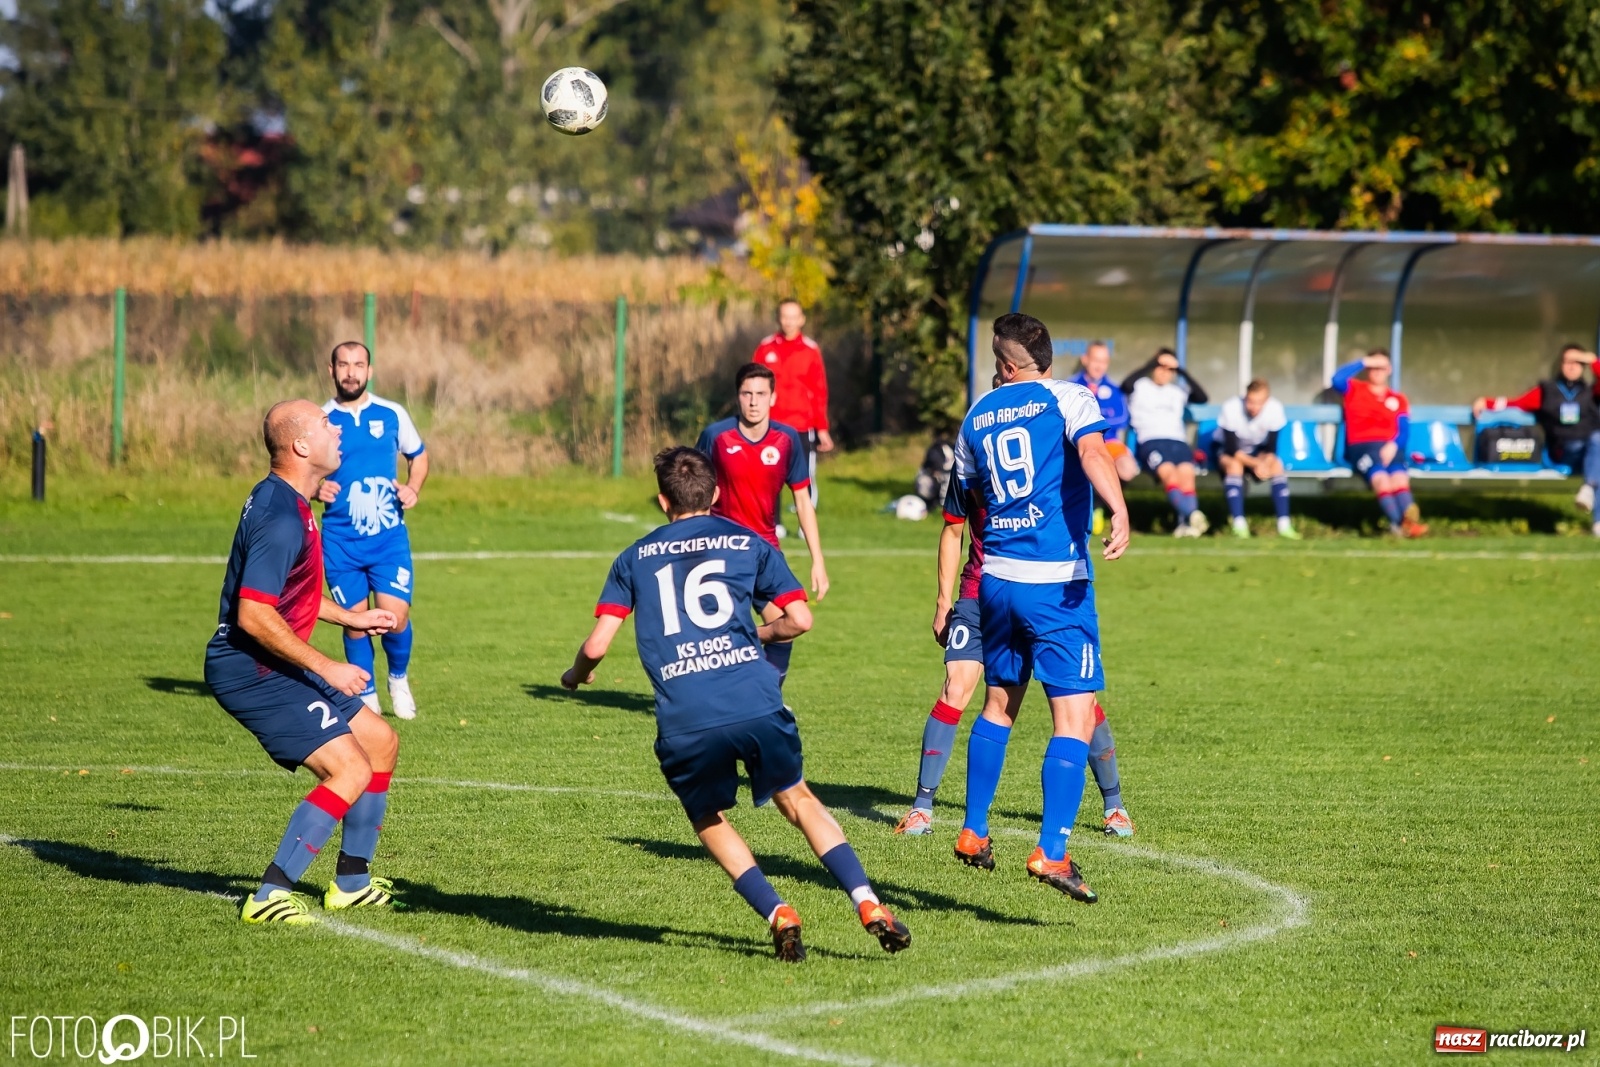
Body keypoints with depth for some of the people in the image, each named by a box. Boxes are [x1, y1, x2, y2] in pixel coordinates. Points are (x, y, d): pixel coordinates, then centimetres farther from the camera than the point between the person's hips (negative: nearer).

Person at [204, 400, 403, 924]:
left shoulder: (282, 502, 11)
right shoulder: (281, 520, -23)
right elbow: (253, 615, -28)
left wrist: (351, 618, 24)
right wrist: (327, 668, -23)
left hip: (271, 666, 11)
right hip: (250, 671, -11)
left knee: (381, 742, 16)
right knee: (350, 769, -17)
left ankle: (351, 882, 25)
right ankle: (269, 896, -15)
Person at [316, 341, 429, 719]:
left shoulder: (392, 414, 2)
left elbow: (418, 456, 16)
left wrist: (413, 488, -3)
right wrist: (317, 489, -13)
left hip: (389, 536, 0)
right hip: (342, 541, 0)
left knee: (395, 616, -10)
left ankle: (399, 678, 20)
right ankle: (366, 696, 19)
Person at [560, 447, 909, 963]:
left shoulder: (635, 558, 16)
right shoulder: (748, 543, 16)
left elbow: (597, 645, 8)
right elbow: (799, 619, 10)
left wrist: (576, 675, 30)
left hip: (684, 723, -1)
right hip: (756, 704, 1)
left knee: (710, 822, 21)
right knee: (797, 799, 20)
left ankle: (777, 914, 4)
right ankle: (868, 904, 7)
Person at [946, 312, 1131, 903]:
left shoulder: (977, 416, 14)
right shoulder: (1069, 399, -1)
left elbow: (960, 509, 26)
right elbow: (1093, 453, -23)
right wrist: (1120, 514, -36)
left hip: (997, 581, 5)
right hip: (1058, 582, -5)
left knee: (1000, 705, 23)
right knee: (1075, 719, -5)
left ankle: (973, 833, 28)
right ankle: (1051, 851, -16)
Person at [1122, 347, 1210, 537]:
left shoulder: (1178, 391, 28)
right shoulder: (1140, 387, 18)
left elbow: (1202, 397, 14)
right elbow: (1127, 384, -5)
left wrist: (1182, 373, 11)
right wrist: (1151, 364, -2)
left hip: (1178, 441, 3)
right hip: (1151, 441, -3)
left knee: (1186, 472, -28)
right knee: (1168, 471, -33)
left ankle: (1185, 523, -41)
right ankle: (1191, 514, -50)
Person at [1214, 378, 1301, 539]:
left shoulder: (1274, 409, -24)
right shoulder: (1231, 408, -31)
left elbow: (1271, 449, -17)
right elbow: (1232, 449, -28)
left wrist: (1265, 463, -38)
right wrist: (1256, 464, -40)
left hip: (1257, 450, 2)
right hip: (1226, 449, -2)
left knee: (1277, 465, -26)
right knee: (1234, 465, -35)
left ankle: (1284, 524, -26)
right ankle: (1239, 524, -37)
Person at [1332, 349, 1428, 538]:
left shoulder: (1399, 400, 23)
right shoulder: (1354, 390, 19)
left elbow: (1403, 431, 9)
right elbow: (1337, 380, -3)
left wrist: (1393, 445, -12)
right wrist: (1364, 362, 2)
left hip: (1389, 448, 2)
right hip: (1360, 447, -2)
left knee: (1399, 476, -32)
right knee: (1380, 477, -34)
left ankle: (1410, 520, -54)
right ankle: (1398, 523, -50)